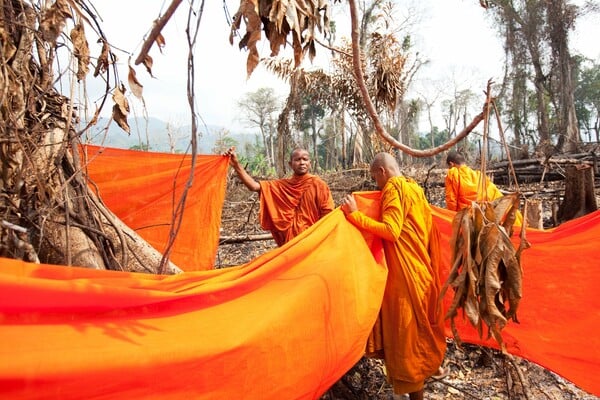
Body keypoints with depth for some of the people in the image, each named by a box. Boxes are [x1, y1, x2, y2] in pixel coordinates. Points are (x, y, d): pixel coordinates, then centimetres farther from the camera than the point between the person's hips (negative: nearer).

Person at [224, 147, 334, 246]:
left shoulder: (318, 184, -6)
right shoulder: (282, 185, 3)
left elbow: (328, 215, -6)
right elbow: (254, 186, -8)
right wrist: (236, 165, -18)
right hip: (290, 240, 3)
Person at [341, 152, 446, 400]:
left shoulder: (394, 188, -14)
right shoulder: (414, 187, 13)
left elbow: (391, 230, -26)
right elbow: (428, 229, 19)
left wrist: (355, 215, -25)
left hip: (404, 271, -9)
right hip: (422, 267, 10)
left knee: (406, 328, 0)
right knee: (420, 323, 24)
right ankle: (430, 365, 43)